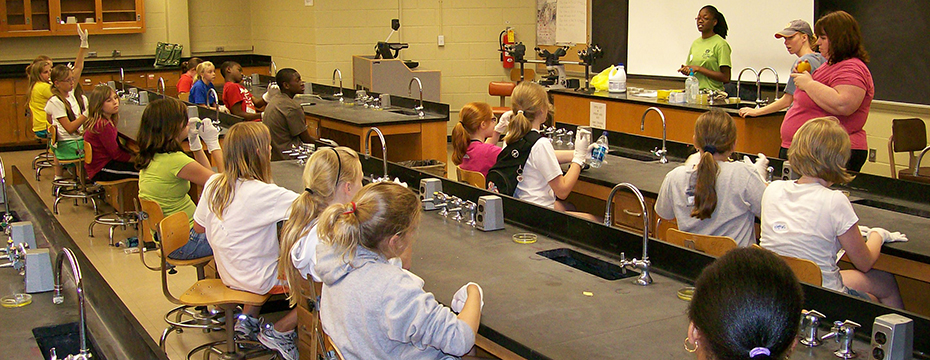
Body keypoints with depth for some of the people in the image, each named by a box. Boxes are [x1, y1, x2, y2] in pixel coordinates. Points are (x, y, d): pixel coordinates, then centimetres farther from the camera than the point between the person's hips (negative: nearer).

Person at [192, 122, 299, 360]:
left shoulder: (213, 184, -4)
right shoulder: (262, 193, -25)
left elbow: (198, 226, 8)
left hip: (229, 274, 8)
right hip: (259, 280, -8)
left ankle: (247, 319, 26)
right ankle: (279, 332, 1)